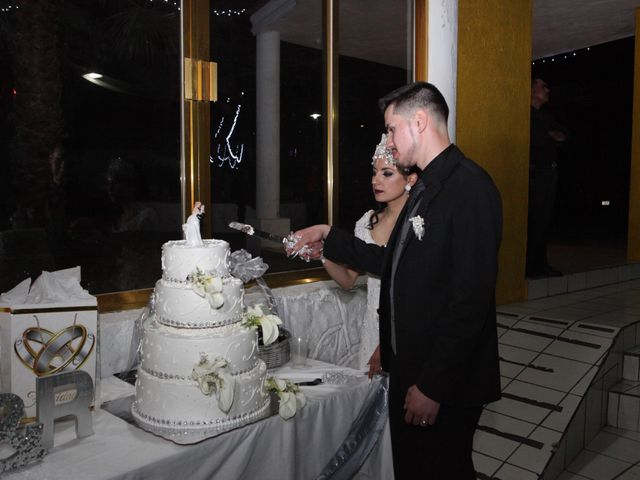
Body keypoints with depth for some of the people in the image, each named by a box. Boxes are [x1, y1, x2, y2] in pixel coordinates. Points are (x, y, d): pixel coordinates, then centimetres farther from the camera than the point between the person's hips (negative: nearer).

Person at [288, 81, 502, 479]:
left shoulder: (470, 187, -19)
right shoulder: (426, 187, 11)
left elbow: (472, 299, -23)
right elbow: (394, 263, 14)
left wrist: (433, 385, -20)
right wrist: (329, 237, 14)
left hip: (446, 383, -8)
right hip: (409, 368, 9)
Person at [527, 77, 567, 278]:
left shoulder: (545, 115, 21)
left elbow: (563, 134, 18)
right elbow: (536, 139, -16)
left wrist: (555, 136, -2)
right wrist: (552, 138, -1)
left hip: (550, 171, 8)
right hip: (535, 172, -8)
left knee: (545, 218, 8)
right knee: (534, 219, -10)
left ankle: (541, 263, 13)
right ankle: (530, 265, -5)